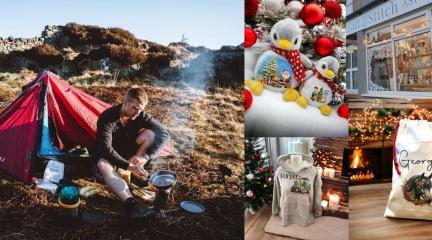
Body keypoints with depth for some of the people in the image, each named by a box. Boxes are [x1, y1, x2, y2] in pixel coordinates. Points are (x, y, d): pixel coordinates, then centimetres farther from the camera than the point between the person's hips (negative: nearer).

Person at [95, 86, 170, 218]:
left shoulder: (140, 115, -17)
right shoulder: (107, 117, -28)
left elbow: (164, 133, -21)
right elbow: (106, 149, -33)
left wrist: (146, 156, -33)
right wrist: (129, 166, -42)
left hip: (127, 152, 3)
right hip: (108, 155, -3)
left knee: (151, 134, -22)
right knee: (103, 165, -40)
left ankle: (132, 175, -18)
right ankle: (130, 202, -57)